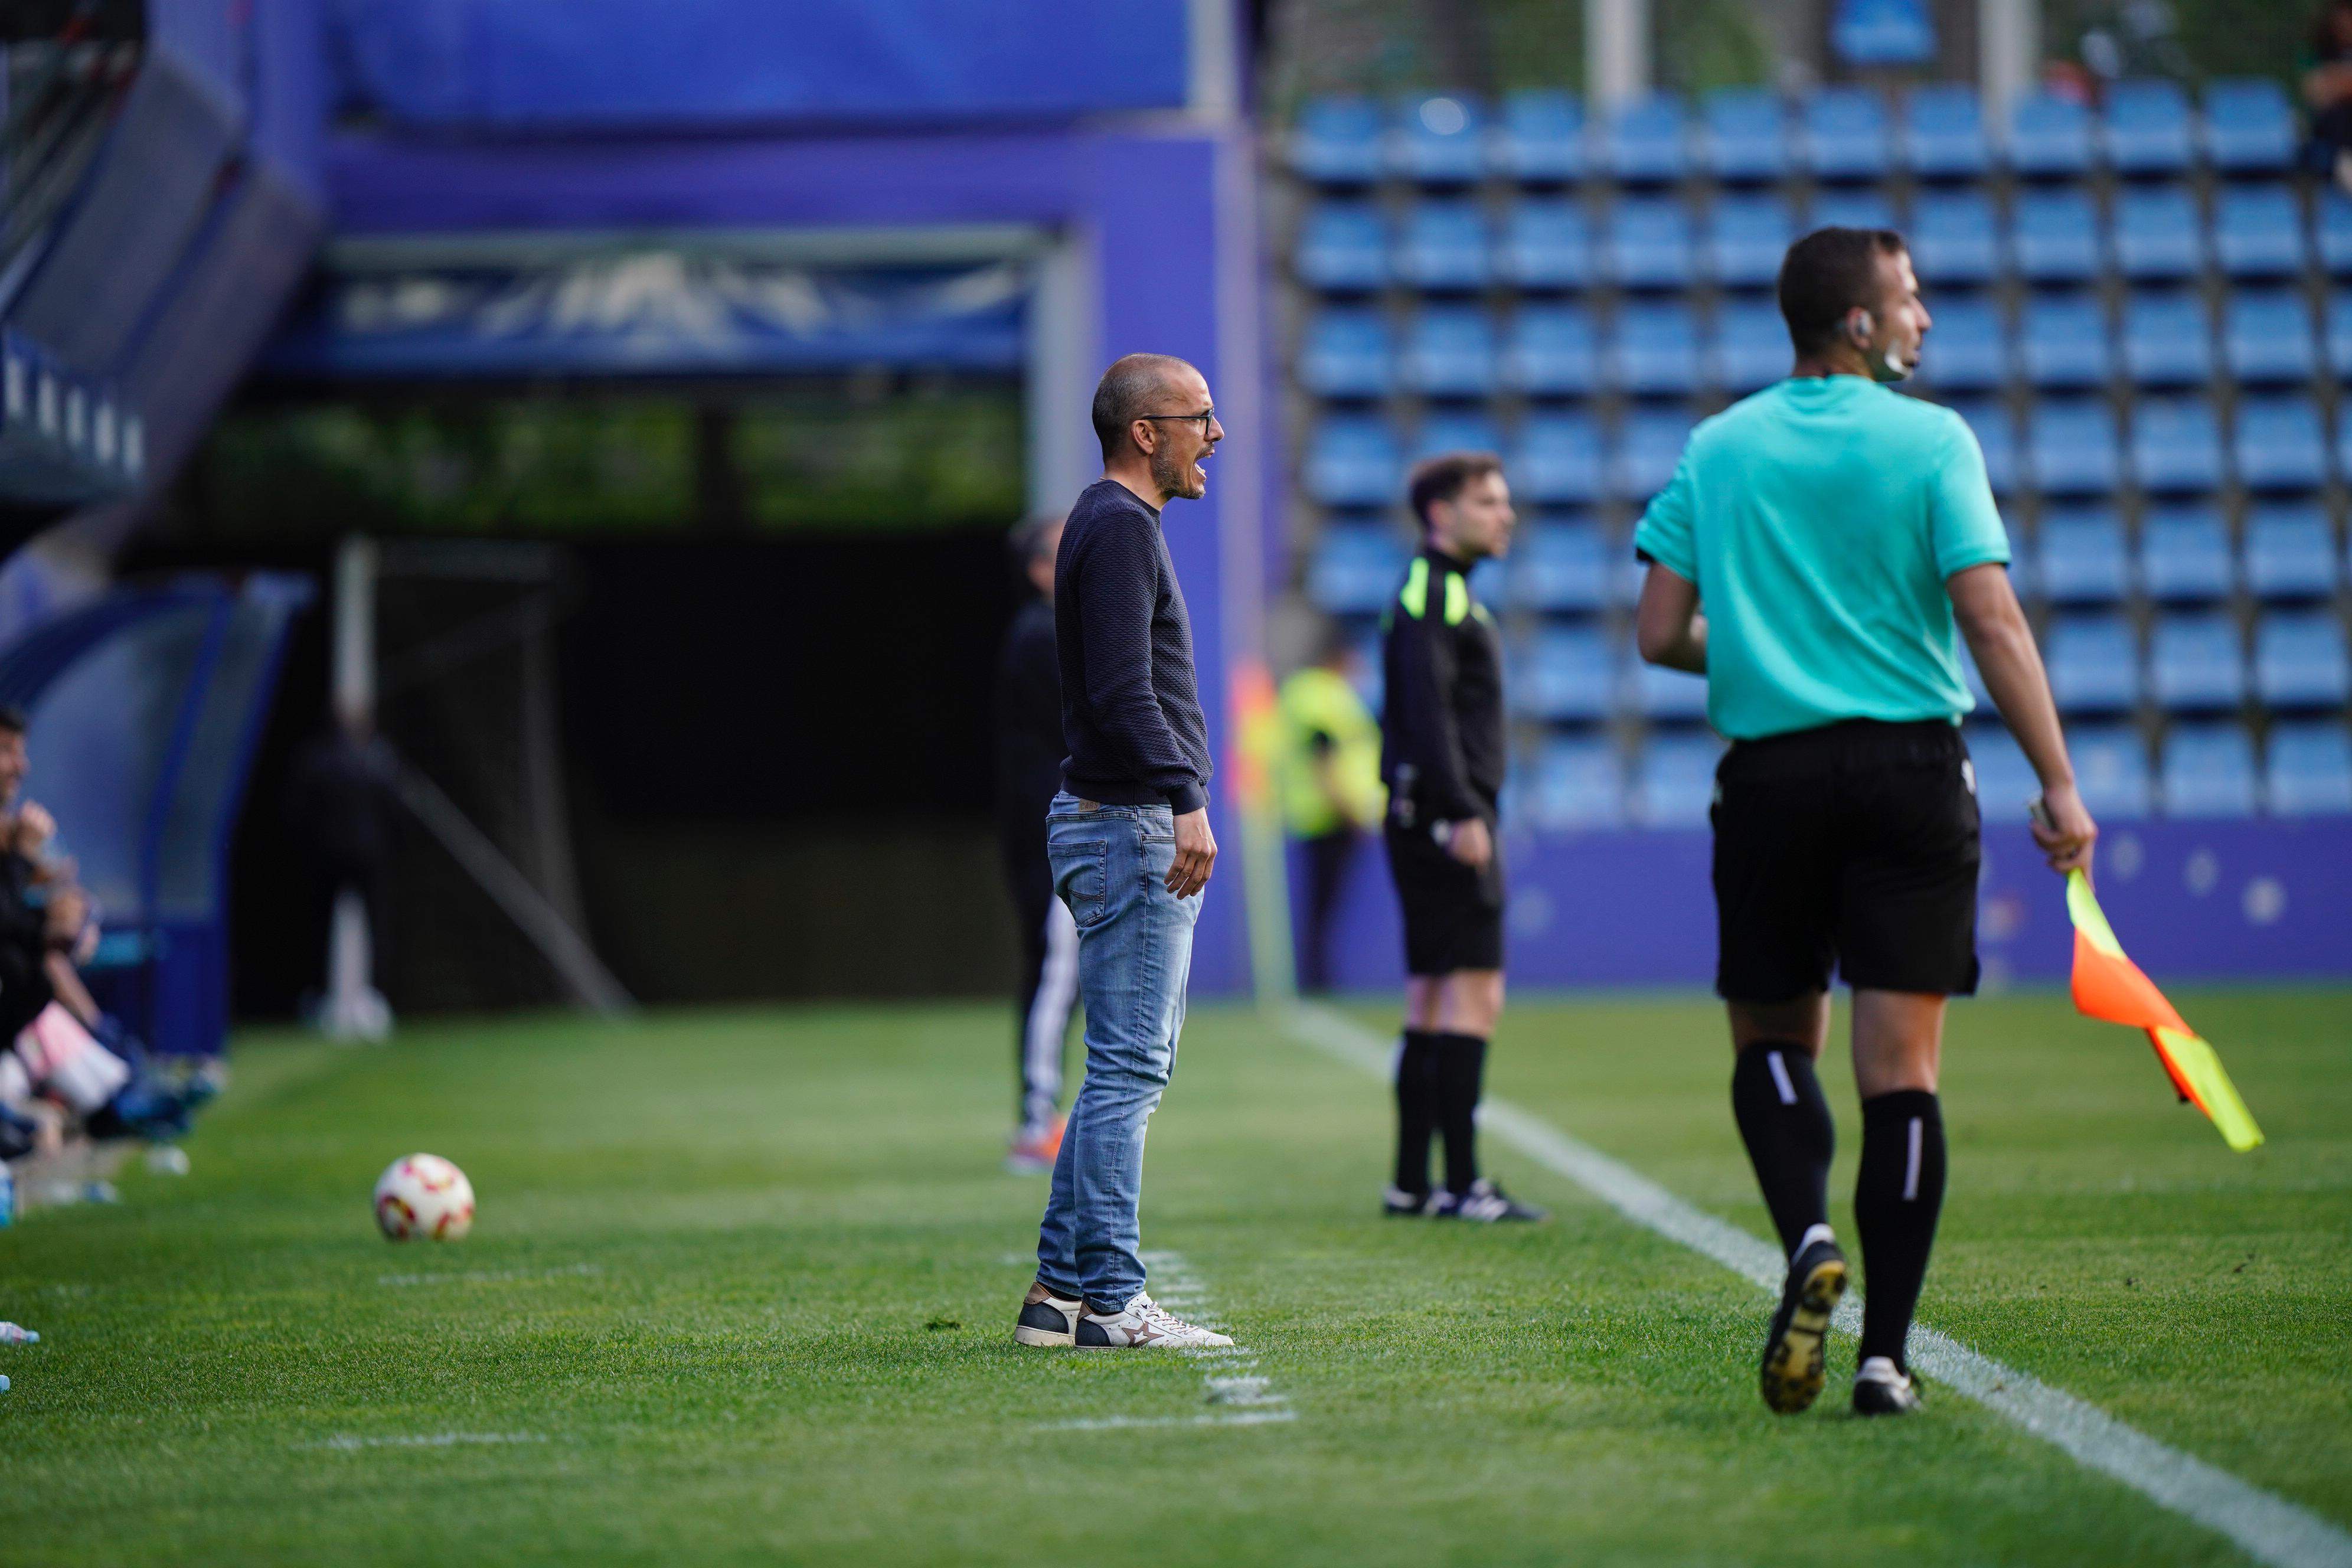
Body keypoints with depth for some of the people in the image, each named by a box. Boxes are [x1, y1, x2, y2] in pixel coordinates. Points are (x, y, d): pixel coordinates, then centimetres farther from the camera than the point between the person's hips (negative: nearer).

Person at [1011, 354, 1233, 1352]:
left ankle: (1061, 1290, 15)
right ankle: (1108, 1300, -7)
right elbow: (1124, 692, -22)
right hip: (1133, 829, -11)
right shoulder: (1120, 526, -12)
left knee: (1127, 1069, 13)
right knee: (1127, 1071, -9)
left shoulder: (1117, 522, 20)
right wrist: (1185, 797, -27)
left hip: (1133, 828, 11)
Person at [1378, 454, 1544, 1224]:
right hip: (1442, 818, -11)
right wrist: (1462, 813, -25)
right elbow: (1427, 709, -20)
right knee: (1474, 995, -12)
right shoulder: (1429, 593, -11)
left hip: (1433, 825, 11)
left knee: (1432, 1001, 11)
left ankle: (1411, 1183, 14)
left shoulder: (1447, 592, 21)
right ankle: (1462, 1185, -14)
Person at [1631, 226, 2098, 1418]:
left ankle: (1809, 1239, -12)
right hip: (1912, 771, -2)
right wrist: (2060, 787, -9)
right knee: (1902, 1067, -1)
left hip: (1770, 773, 2)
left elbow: (1659, 634, 3)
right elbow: (1992, 622, -10)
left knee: (1772, 1042, 16)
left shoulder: (1717, 450, 6)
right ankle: (1884, 1354, -4)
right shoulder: (1930, 440, -3)